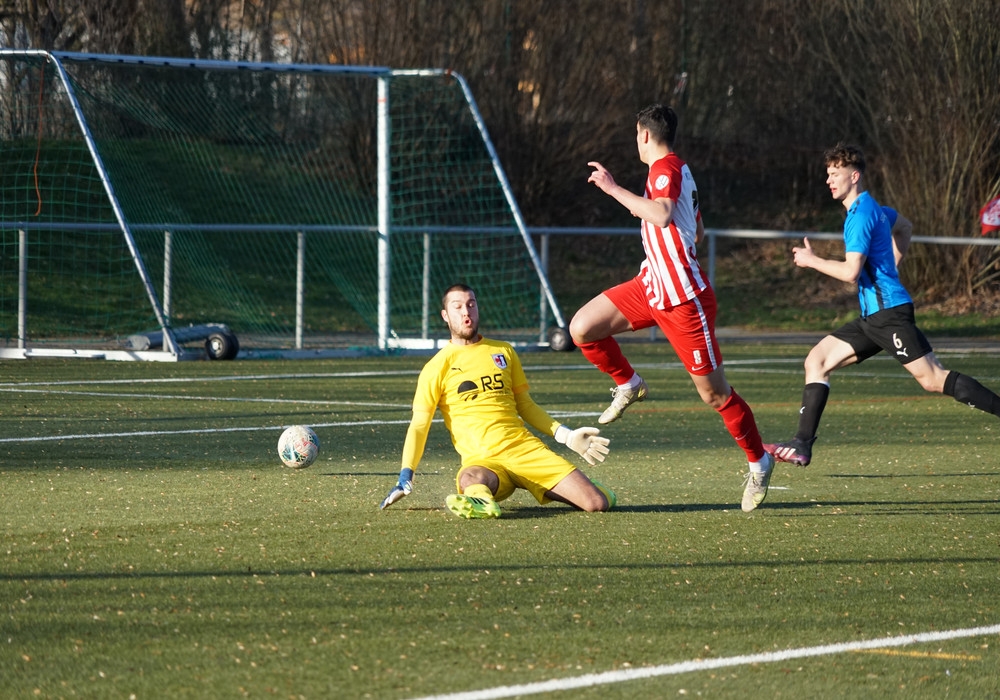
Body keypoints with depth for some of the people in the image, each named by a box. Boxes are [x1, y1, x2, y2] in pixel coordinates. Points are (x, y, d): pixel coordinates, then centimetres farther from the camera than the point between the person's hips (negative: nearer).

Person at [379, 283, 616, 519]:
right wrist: (405, 476, -11)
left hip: (524, 447, 4)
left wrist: (566, 435, 15)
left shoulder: (503, 352, 18)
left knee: (596, 502, -8)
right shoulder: (437, 367, 6)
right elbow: (419, 424, 1)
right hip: (481, 460, -4)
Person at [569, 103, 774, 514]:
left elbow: (662, 216, -36)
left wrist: (614, 190, -30)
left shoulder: (666, 167, -15)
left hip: (685, 298, -9)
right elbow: (697, 232, 24)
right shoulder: (676, 169, 13)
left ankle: (758, 461, 16)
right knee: (582, 328, -3)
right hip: (653, 284, 9)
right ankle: (628, 385, 18)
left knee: (714, 394, 0)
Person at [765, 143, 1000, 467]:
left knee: (932, 378, -14)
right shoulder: (874, 209, 17)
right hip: (873, 317, 10)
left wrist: (812, 260, -7)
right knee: (817, 361, 5)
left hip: (889, 312, -10)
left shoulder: (861, 214, -13)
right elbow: (904, 226, 39)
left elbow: (851, 271, -21)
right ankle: (802, 445, 1)